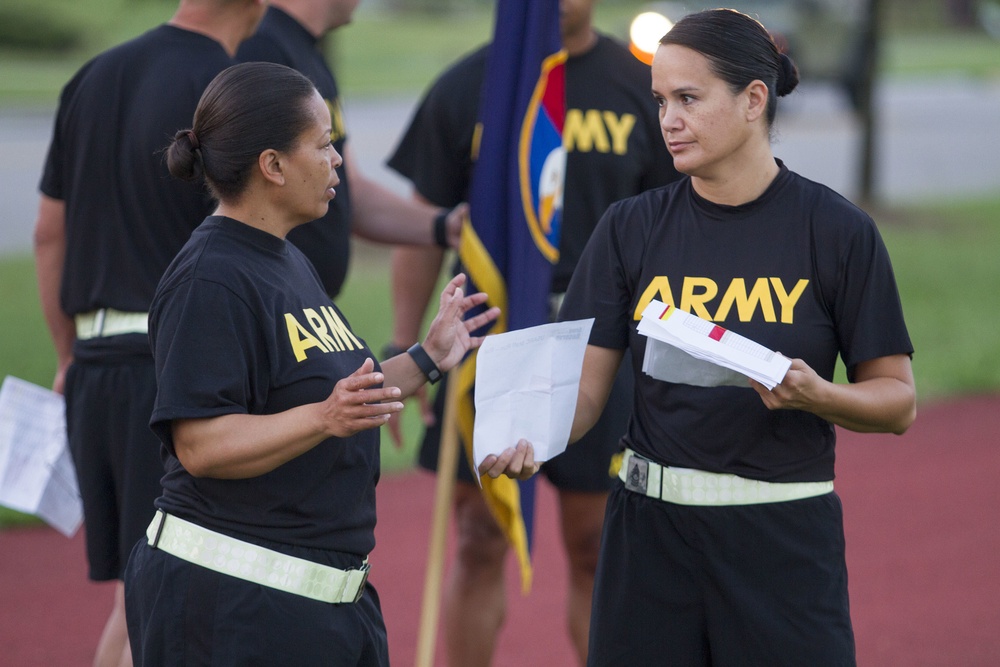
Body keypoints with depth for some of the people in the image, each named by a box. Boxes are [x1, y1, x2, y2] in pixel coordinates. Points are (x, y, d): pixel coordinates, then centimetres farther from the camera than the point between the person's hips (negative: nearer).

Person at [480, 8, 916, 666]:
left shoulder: (836, 230, -4)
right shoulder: (633, 227, 4)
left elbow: (898, 401, -1)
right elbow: (584, 386, 0)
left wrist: (814, 394, -21)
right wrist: (530, 438, -21)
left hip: (785, 539, -2)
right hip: (651, 530, 3)